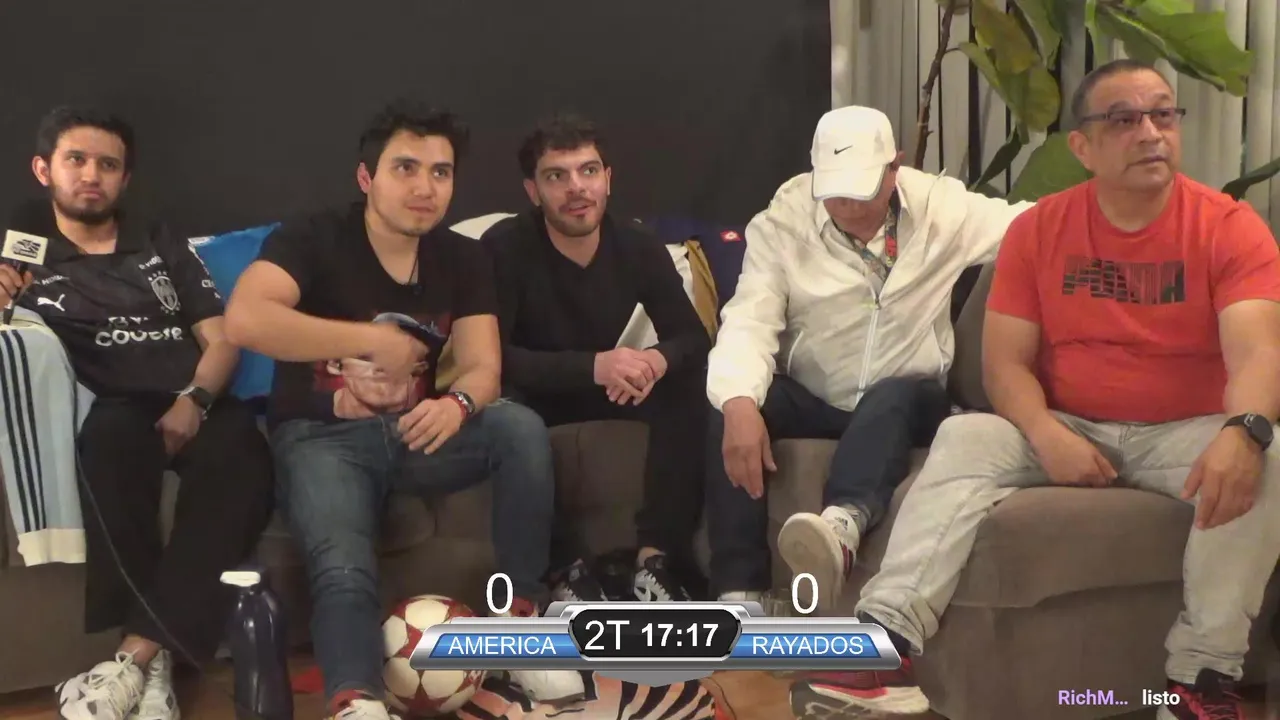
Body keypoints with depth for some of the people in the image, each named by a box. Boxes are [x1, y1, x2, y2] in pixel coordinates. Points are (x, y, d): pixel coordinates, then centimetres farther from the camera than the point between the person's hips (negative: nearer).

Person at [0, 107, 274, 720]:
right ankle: (157, 657, -36)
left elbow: (222, 339, 14)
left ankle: (136, 656, -39)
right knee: (113, 431, -40)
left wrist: (193, 402, -8)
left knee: (240, 446, -36)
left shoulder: (160, 244, 24)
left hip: (192, 406, 2)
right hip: (111, 414, -1)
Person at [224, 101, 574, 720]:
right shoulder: (312, 241, -10)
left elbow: (483, 368, -6)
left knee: (522, 427, -24)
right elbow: (243, 319, -29)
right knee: (343, 570, -33)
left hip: (413, 432, 4)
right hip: (323, 437, -4)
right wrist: (371, 339, -28)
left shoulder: (464, 259, 5)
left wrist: (458, 404, -32)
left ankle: (519, 615, -14)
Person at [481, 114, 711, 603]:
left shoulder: (639, 249, -10)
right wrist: (592, 366, -42)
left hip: (607, 391, 4)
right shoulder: (504, 248, -22)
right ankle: (568, 566, -28)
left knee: (690, 387, -23)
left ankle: (656, 558, -25)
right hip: (534, 396, -3)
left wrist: (658, 360, -35)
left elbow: (694, 337, -9)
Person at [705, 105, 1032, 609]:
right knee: (728, 409, -29)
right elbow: (749, 321, -19)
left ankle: (841, 528, -63)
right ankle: (740, 592, -33)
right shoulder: (781, 221, -7)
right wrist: (739, 399, -38)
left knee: (891, 398, -36)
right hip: (810, 399, 1)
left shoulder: (941, 207, -3)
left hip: (907, 400, 0)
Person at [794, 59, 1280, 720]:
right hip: (1066, 432, 1)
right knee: (963, 437, -25)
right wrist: (1047, 436, -25)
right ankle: (887, 639, -38)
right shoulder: (1038, 228, 0)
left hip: (1187, 435, -1)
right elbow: (1005, 361, -4)